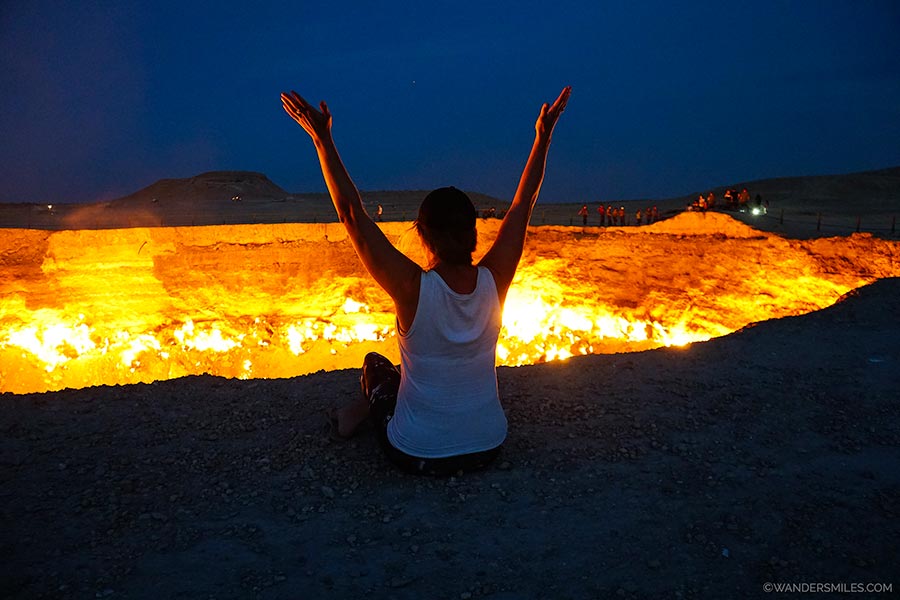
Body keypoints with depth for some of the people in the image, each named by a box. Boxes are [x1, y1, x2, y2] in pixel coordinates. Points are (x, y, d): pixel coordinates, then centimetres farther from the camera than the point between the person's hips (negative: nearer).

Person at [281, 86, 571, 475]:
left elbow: (351, 213, -21)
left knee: (376, 364, 26)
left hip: (417, 456, -3)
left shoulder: (413, 289, -26)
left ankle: (359, 413, 53)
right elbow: (523, 203, -4)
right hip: (487, 450, 3)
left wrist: (322, 139, -15)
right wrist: (543, 135, 5)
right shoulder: (494, 281, -16)